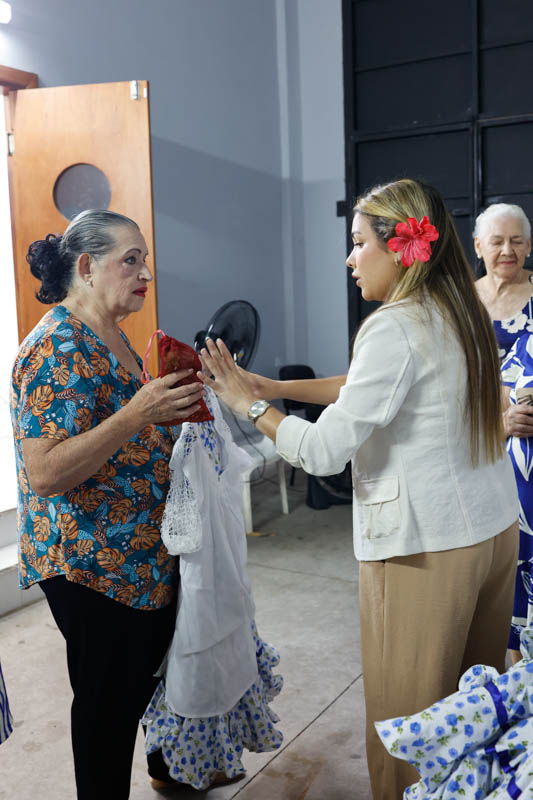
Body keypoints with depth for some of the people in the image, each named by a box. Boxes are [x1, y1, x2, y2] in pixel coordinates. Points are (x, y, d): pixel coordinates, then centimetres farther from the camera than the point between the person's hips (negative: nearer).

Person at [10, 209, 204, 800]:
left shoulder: (110, 336, 10)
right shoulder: (59, 348, -21)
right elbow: (47, 473, -26)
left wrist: (170, 407, 8)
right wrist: (137, 413, -32)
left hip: (144, 556, 10)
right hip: (91, 567, -10)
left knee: (156, 667, 24)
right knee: (109, 695, 6)